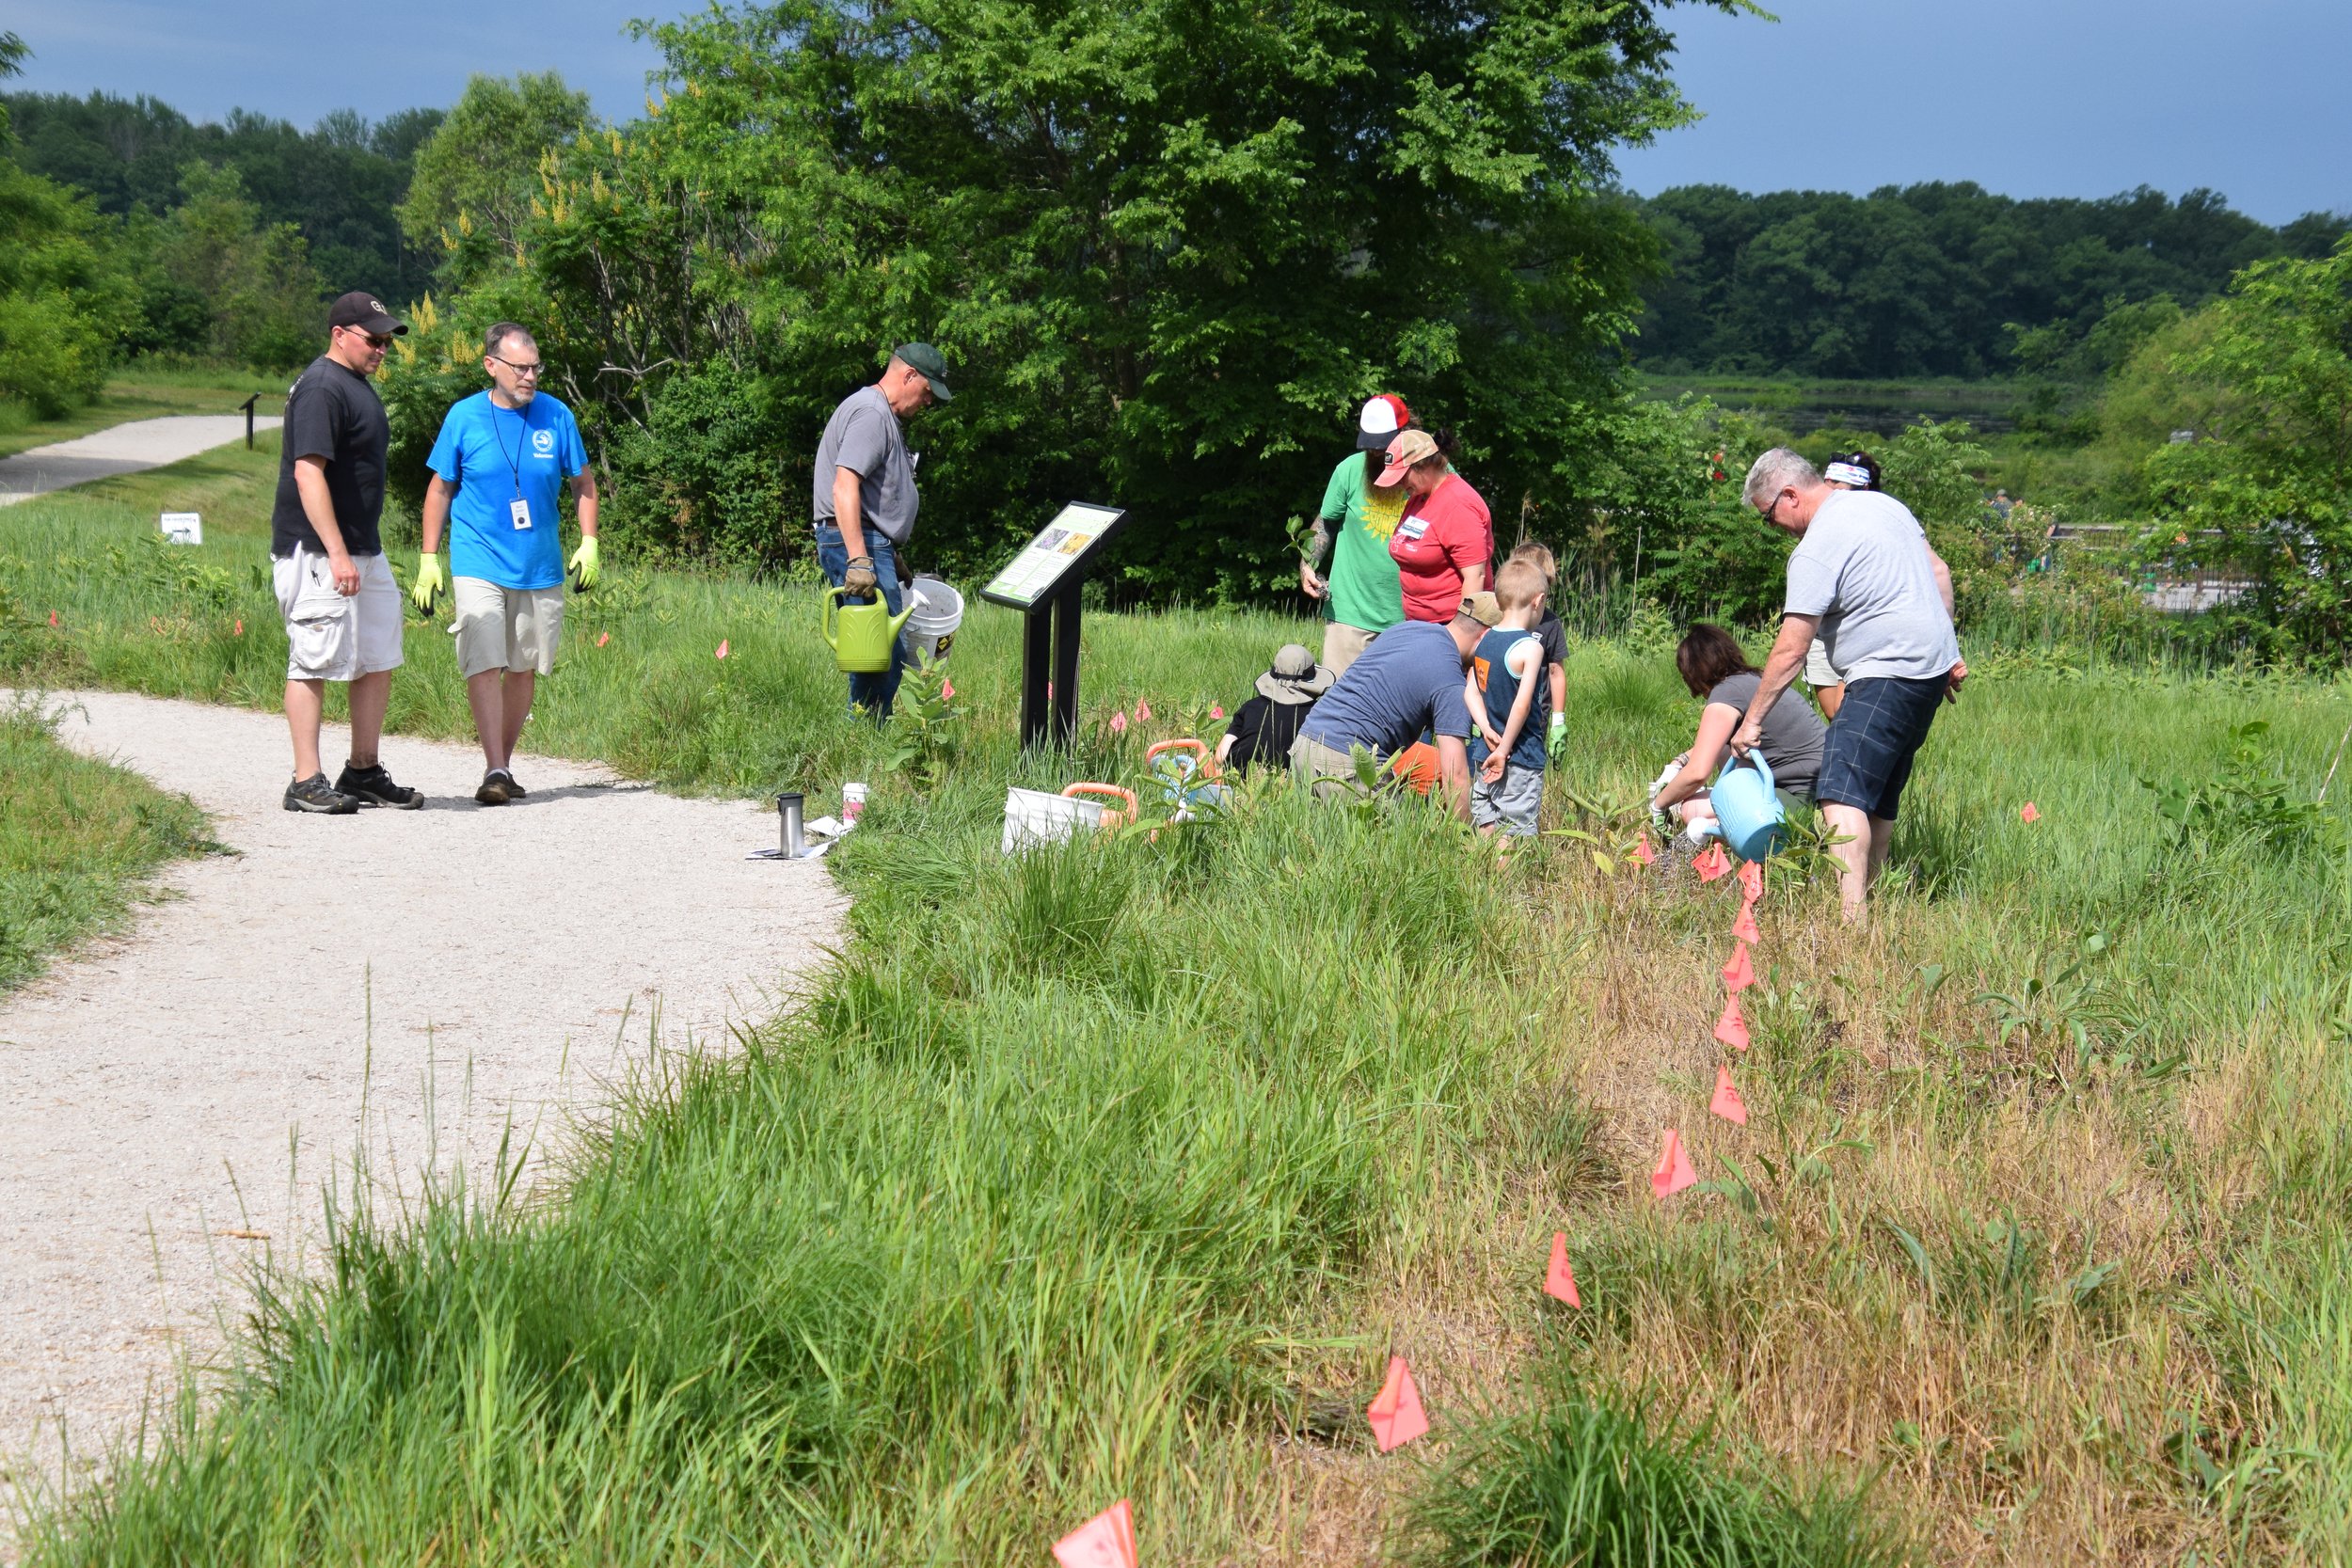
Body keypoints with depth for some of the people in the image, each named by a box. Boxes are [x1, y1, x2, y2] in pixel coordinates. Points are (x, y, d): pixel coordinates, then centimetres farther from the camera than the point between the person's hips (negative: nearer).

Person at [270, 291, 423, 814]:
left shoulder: (357, 385, 17)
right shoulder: (320, 388, -15)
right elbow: (308, 473, -22)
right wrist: (336, 553, -27)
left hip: (364, 552, 10)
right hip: (318, 554, -10)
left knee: (378, 663, 11)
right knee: (314, 665, -5)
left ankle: (364, 773, 19)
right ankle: (307, 782, -2)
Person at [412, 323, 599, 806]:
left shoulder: (556, 416, 1)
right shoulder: (464, 417, -2)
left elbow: (583, 481, 12)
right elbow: (440, 488, 6)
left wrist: (589, 542, 1)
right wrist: (428, 558, 3)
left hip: (540, 568, 2)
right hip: (479, 564, -2)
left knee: (523, 668, 9)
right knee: (483, 663, -14)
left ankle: (504, 763, 22)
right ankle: (494, 771, -15)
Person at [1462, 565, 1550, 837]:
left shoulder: (1484, 640, 5)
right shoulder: (1530, 647, -15)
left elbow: (1470, 690, 7)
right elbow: (1522, 704, -20)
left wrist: (1487, 729, -3)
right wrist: (1504, 750, -14)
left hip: (1484, 754, 7)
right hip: (1522, 759, -7)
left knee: (1486, 828, 12)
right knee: (1513, 835, -3)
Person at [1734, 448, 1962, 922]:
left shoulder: (1816, 549, -13)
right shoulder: (1882, 503, 14)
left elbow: (1790, 650, -14)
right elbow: (1938, 576, 21)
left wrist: (1752, 720, -7)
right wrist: (1949, 655, 27)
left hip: (1886, 675, -10)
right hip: (1933, 664, 10)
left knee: (1842, 794, -19)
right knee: (1881, 797, 16)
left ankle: (1853, 922, -31)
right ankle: (1868, 898, 23)